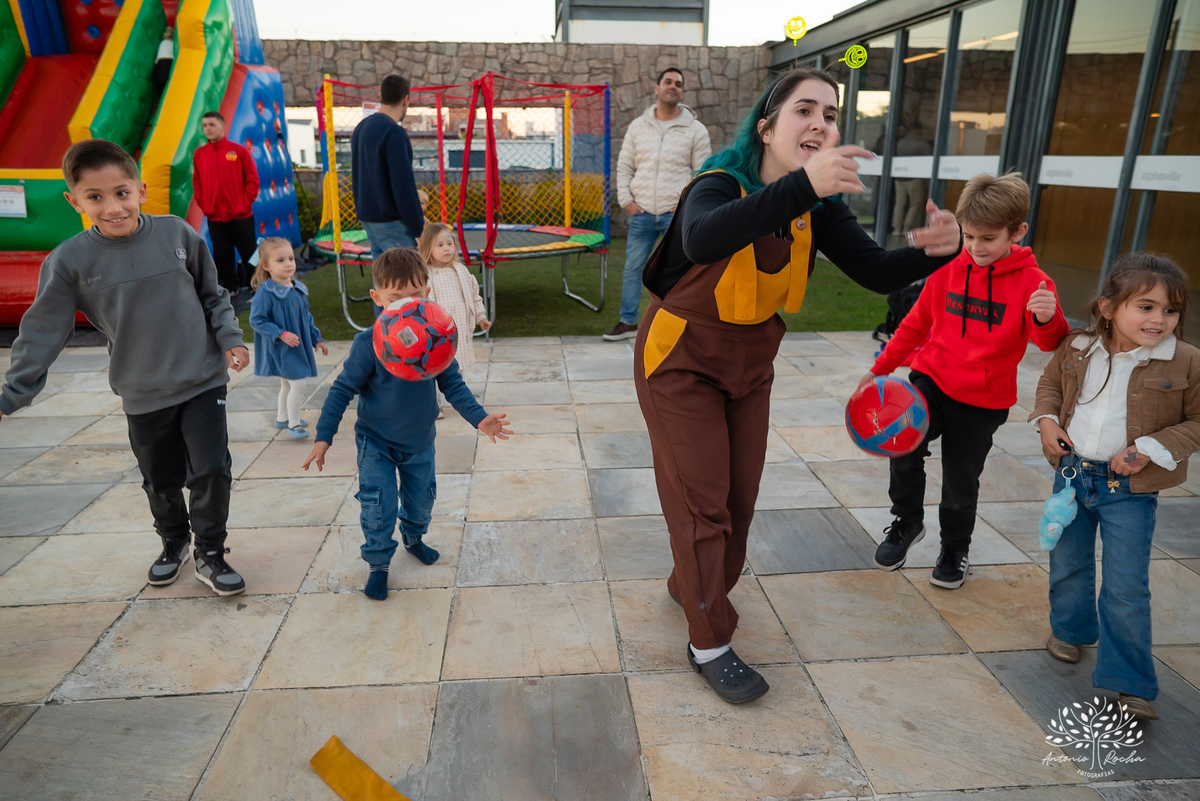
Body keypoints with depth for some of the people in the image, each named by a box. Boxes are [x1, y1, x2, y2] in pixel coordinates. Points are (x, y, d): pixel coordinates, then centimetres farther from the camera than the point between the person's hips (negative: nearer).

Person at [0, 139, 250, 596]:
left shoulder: (177, 234, -6)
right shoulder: (69, 261, -7)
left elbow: (213, 296, 7)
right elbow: (44, 332, -2)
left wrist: (229, 339, -1)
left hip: (203, 381, -1)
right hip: (142, 396, 1)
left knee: (212, 470, -4)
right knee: (161, 481, 15)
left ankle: (210, 554, 17)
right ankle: (174, 543, 42)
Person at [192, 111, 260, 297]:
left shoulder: (238, 150, -2)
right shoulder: (198, 154, 5)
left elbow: (252, 179, -1)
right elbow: (197, 183, 9)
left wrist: (245, 202, -6)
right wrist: (204, 205, 0)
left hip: (241, 215, -2)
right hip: (214, 217, 2)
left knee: (250, 254, 5)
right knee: (222, 256, 7)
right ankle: (229, 288, 19)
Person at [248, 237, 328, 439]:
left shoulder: (298, 289, 4)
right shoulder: (266, 293, -19)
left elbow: (307, 317, 14)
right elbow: (256, 320, -18)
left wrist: (316, 339, 14)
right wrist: (281, 334, -24)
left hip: (300, 345, 8)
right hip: (281, 348, -8)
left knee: (287, 384, 21)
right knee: (298, 383, -11)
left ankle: (282, 418, 39)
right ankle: (293, 424, 4)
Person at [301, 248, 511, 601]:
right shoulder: (369, 343, -23)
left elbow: (452, 384, -5)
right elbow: (343, 389, -15)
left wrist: (479, 418, -14)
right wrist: (323, 437, -16)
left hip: (420, 441, 3)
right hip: (376, 443, -3)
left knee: (421, 498, 20)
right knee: (378, 506, -4)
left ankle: (413, 538, 50)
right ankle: (378, 564, 21)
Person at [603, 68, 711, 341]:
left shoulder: (695, 129, 2)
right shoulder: (638, 126, 8)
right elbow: (624, 167, 12)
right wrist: (626, 200, 1)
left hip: (677, 215, -2)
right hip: (642, 213, 2)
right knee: (633, 269, 7)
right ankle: (628, 322, 19)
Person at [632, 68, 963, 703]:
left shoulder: (817, 207, -5)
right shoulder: (719, 187, -24)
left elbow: (877, 272, -14)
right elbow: (702, 241, -48)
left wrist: (935, 250, -35)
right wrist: (800, 184, -59)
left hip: (749, 365, 6)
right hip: (682, 360, -6)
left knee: (739, 500, 15)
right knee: (701, 503, -2)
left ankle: (692, 588, 41)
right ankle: (709, 644, 14)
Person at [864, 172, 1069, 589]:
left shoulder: (1030, 281, -8)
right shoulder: (949, 268, -1)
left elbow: (1053, 342, -15)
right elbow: (916, 324, 9)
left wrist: (1048, 319, -38)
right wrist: (881, 368, 8)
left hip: (983, 401, -1)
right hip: (931, 379, 2)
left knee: (961, 481, 8)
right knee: (903, 447, -20)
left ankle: (956, 548, 37)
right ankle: (907, 522, 9)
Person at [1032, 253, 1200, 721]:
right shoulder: (1077, 349, -6)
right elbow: (1051, 383, 13)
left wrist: (1152, 449, -18)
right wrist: (1046, 419, -3)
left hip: (1130, 489, -3)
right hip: (1072, 472, 3)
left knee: (1127, 589, -1)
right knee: (1067, 564, 20)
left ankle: (1130, 683, 12)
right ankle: (1071, 629, 45)